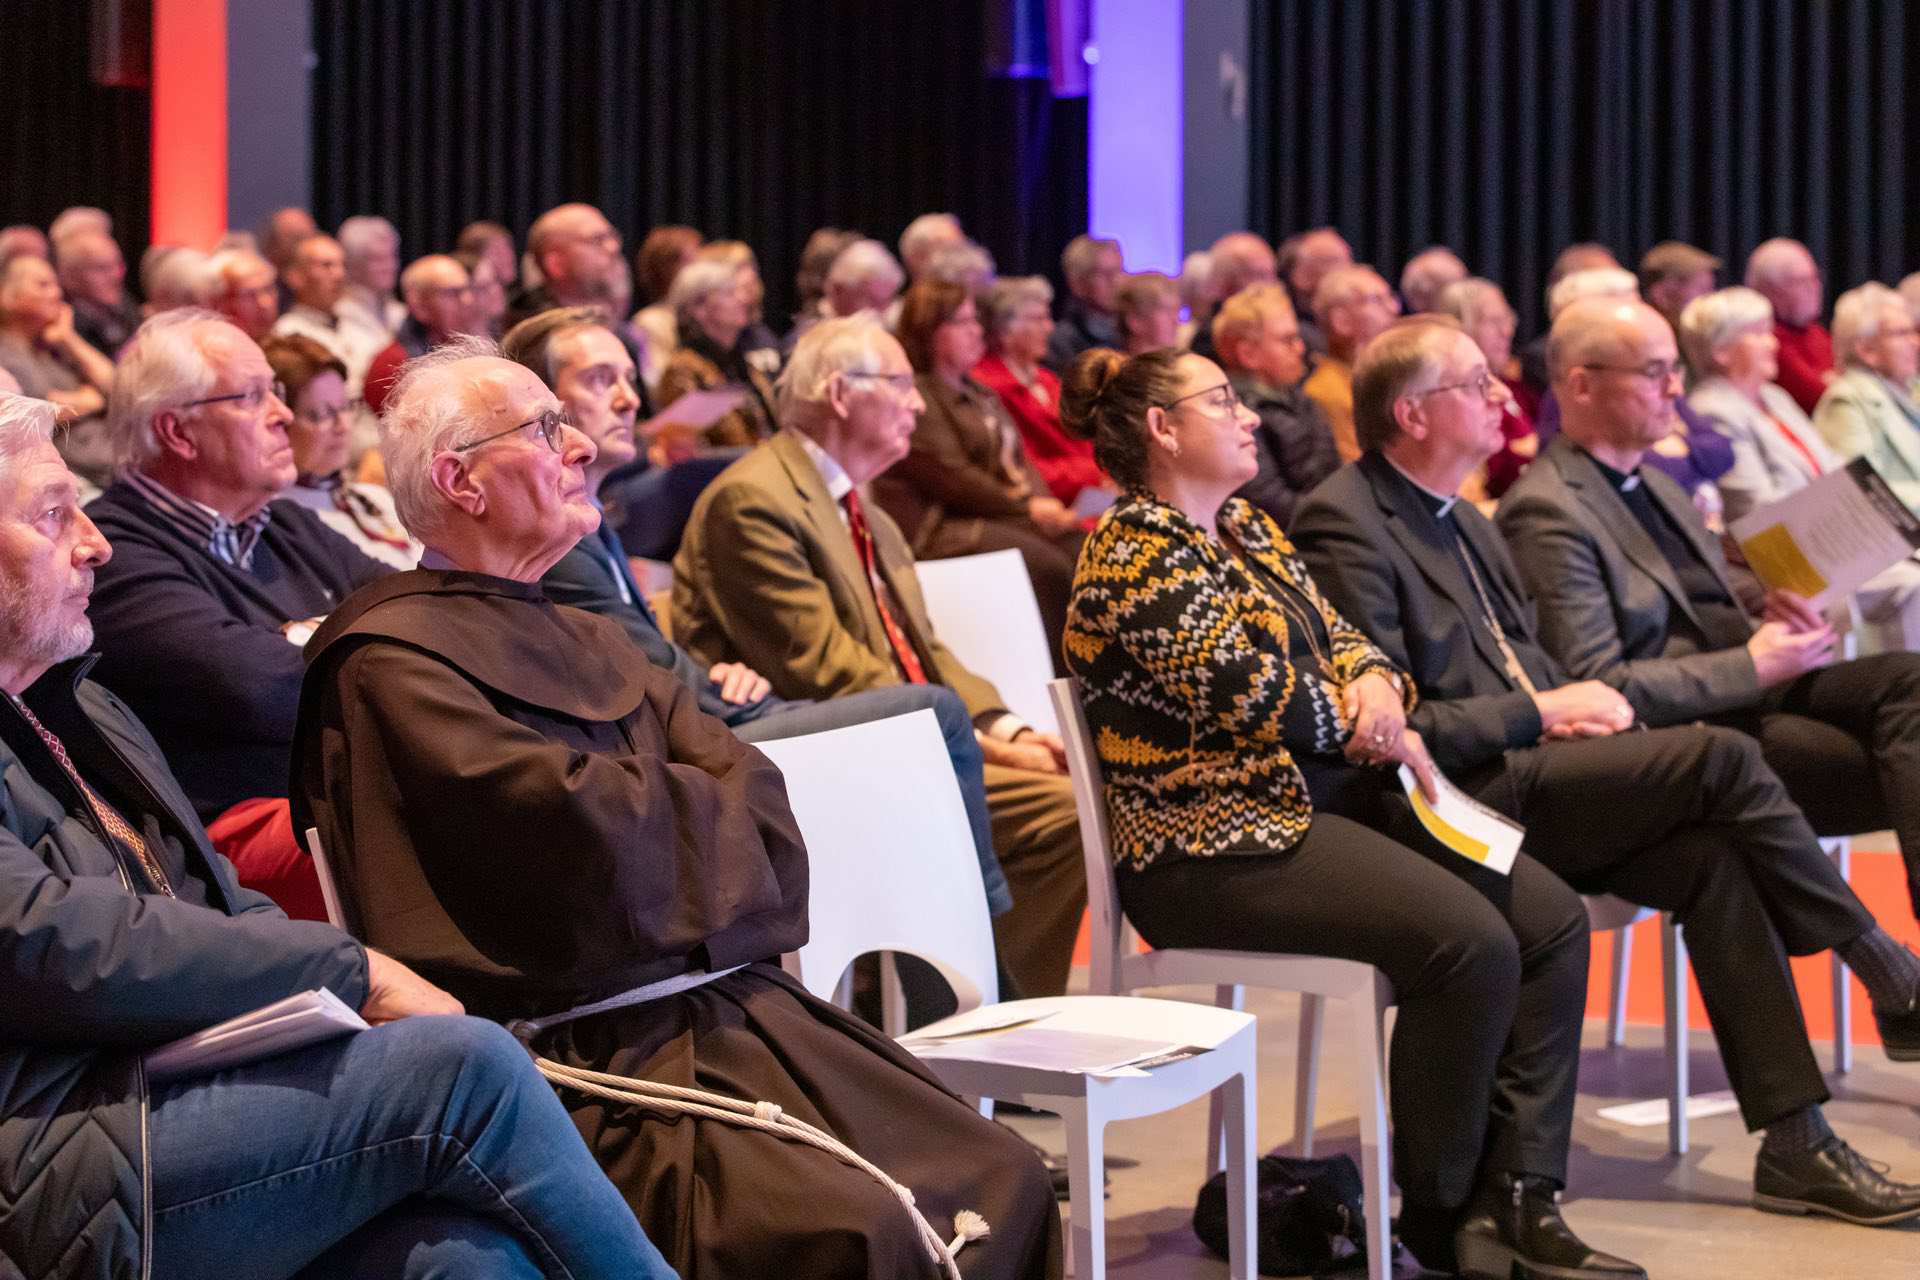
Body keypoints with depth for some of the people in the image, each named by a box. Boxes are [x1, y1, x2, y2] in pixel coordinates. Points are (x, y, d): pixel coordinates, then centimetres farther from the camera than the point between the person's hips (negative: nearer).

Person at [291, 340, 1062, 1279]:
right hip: (596, 1051, -8)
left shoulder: (591, 641, 22)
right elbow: (582, 823, -15)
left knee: (1001, 1185, -7)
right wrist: (704, 804, 4)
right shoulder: (392, 655, -5)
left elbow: (757, 794, 11)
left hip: (732, 1002, 8)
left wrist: (647, 810, -10)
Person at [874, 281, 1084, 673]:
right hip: (938, 528, -8)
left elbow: (1018, 460, 20)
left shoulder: (978, 393, 24)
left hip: (1007, 514, 9)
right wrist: (1027, 508, -12)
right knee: (1046, 564, -30)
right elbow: (949, 476, -14)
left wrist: (1046, 505, -2)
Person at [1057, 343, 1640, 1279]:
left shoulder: (1248, 530, 18)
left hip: (1326, 799, 10)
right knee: (1470, 944, -25)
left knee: (1552, 919, -7)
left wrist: (1375, 680, -9)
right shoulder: (1137, 554, -11)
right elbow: (1246, 688, -18)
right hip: (1216, 842, -10)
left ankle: (1513, 1201, -10)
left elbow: (1335, 637, 15)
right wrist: (1378, 732, -6)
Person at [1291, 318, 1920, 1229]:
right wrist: (1540, 716, -13)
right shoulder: (1344, 525, -10)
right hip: (1457, 801, -8)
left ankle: (1796, 1144, -16)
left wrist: (1575, 702, 1)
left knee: (1712, 857, -17)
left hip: (1521, 777, 8)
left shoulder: (1460, 522, 19)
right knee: (1721, 758, -20)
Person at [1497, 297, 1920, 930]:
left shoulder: (1652, 481, 18)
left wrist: (1770, 608, 4)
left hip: (1751, 688, 9)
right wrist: (1754, 666, -17)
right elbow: (1596, 688, -18)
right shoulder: (1547, 514, -12)